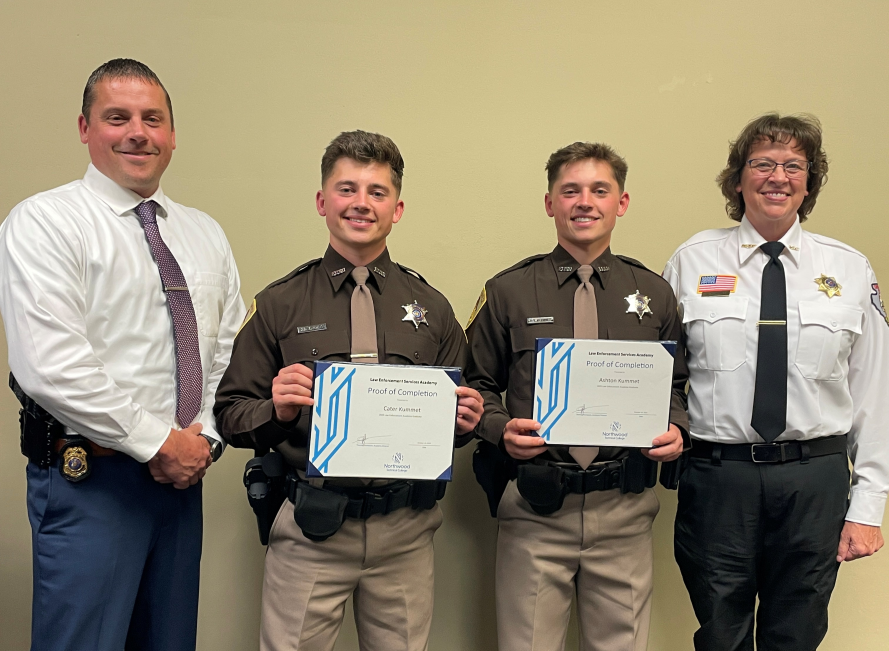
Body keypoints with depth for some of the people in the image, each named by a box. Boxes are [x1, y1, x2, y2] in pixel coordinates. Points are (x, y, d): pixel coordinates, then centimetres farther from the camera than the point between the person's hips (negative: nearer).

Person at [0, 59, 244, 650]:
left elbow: (230, 349, 11)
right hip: (89, 479, -5)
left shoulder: (205, 234, 12)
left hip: (182, 472, 6)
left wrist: (204, 437, -4)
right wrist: (160, 443, -14)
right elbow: (51, 367, -17)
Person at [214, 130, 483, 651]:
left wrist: (467, 420, -7)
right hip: (310, 532, -1)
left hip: (406, 531, 2)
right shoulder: (279, 304, 3)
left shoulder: (431, 307, 9)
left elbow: (461, 413, 15)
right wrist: (277, 411, -17)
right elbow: (230, 415, 3)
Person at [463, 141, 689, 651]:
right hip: (535, 508, -1)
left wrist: (676, 429, -4)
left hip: (626, 511, 2)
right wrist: (502, 429, -13)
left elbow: (676, 385, 16)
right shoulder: (507, 292, 2)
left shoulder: (654, 294, 8)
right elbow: (477, 385, 6)